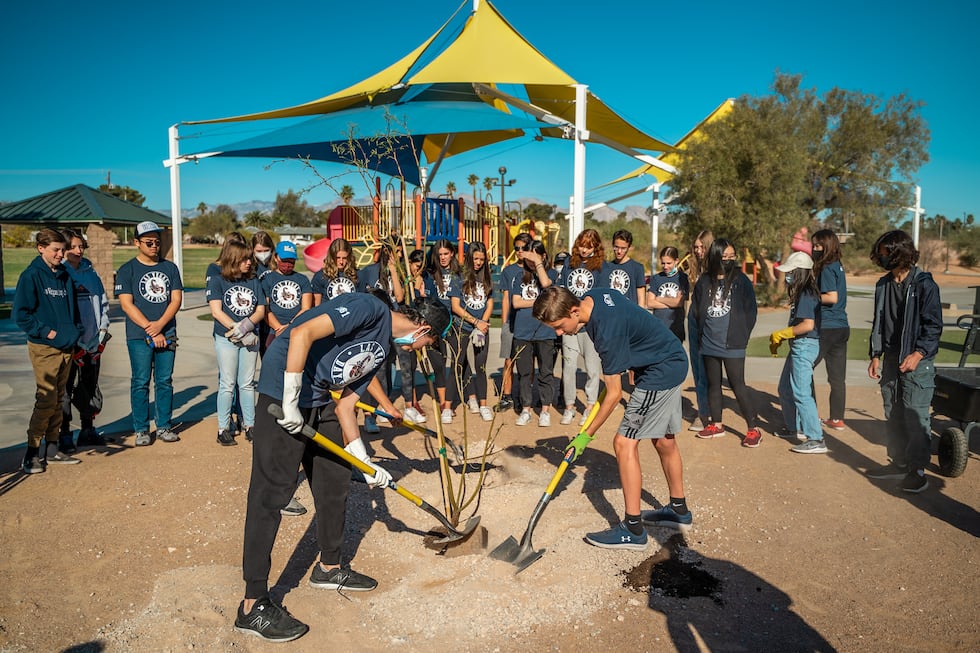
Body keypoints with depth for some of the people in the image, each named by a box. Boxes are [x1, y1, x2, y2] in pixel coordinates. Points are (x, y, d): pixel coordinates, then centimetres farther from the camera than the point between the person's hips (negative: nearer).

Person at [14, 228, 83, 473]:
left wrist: (75, 333, 8)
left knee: (58, 399, 11)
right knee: (46, 399, -9)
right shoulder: (31, 276, -8)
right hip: (43, 348, -6)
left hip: (66, 348, 7)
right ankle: (32, 452, 1)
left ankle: (52, 448, 19)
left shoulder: (66, 275, 12)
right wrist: (46, 332, -14)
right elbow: (21, 314, -11)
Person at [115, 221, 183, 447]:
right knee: (141, 383, 0)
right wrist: (150, 330, -12)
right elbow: (126, 304, -6)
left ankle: (164, 426, 15)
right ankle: (141, 430, 9)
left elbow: (176, 299, 4)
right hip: (139, 336, -3)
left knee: (165, 381, 7)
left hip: (167, 333, 3)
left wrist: (159, 324, -11)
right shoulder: (127, 270, 1)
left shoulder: (170, 267, 11)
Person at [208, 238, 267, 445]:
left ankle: (250, 425, 15)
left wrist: (246, 326, -15)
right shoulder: (217, 281, 0)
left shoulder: (254, 282, 10)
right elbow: (216, 312, -9)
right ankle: (223, 429, 7)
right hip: (225, 339, -3)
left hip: (250, 339, 3)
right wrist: (239, 331, -16)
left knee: (247, 383, 7)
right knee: (227, 384, -1)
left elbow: (260, 311, 3)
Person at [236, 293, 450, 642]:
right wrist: (291, 402, -24)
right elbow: (302, 333, -25)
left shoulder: (382, 347, 13)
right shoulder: (369, 309, -15)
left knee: (336, 479, 15)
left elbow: (345, 404, 13)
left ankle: (329, 567, 34)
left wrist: (366, 465, 10)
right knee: (273, 489, -9)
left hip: (321, 401, 10)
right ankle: (253, 606, -2)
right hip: (284, 390, -10)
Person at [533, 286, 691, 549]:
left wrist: (586, 435, -14)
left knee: (624, 442, -10)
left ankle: (633, 529, -5)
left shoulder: (607, 330, -31)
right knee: (664, 440, 18)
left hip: (660, 373, -10)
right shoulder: (591, 296, -5)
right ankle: (679, 511, 34)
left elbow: (614, 394, -23)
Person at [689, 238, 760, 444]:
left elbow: (751, 310, -2)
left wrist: (741, 337, -4)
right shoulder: (704, 281, 4)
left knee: (737, 385, -5)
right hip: (709, 344, 4)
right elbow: (696, 309, 12)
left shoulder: (741, 280, -3)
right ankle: (716, 425, 25)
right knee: (713, 384, 13)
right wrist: (702, 332, 7)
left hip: (732, 345, -4)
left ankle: (752, 428, 4)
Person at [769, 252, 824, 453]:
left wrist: (780, 334, -17)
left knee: (801, 393, -10)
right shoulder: (800, 293, 12)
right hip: (798, 346, 11)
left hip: (805, 345, -11)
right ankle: (795, 428, 33)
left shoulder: (806, 295, -18)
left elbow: (808, 325, -27)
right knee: (785, 389, 19)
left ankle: (816, 440, -7)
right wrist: (778, 338, 9)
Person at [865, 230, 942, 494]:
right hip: (891, 362, 7)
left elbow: (934, 326, -10)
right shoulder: (884, 285, 9)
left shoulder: (924, 284, -10)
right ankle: (899, 462, 27)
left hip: (917, 363, -7)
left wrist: (917, 355, -21)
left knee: (916, 418, -4)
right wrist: (876, 356, 9)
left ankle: (917, 469, 7)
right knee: (893, 416, 14)